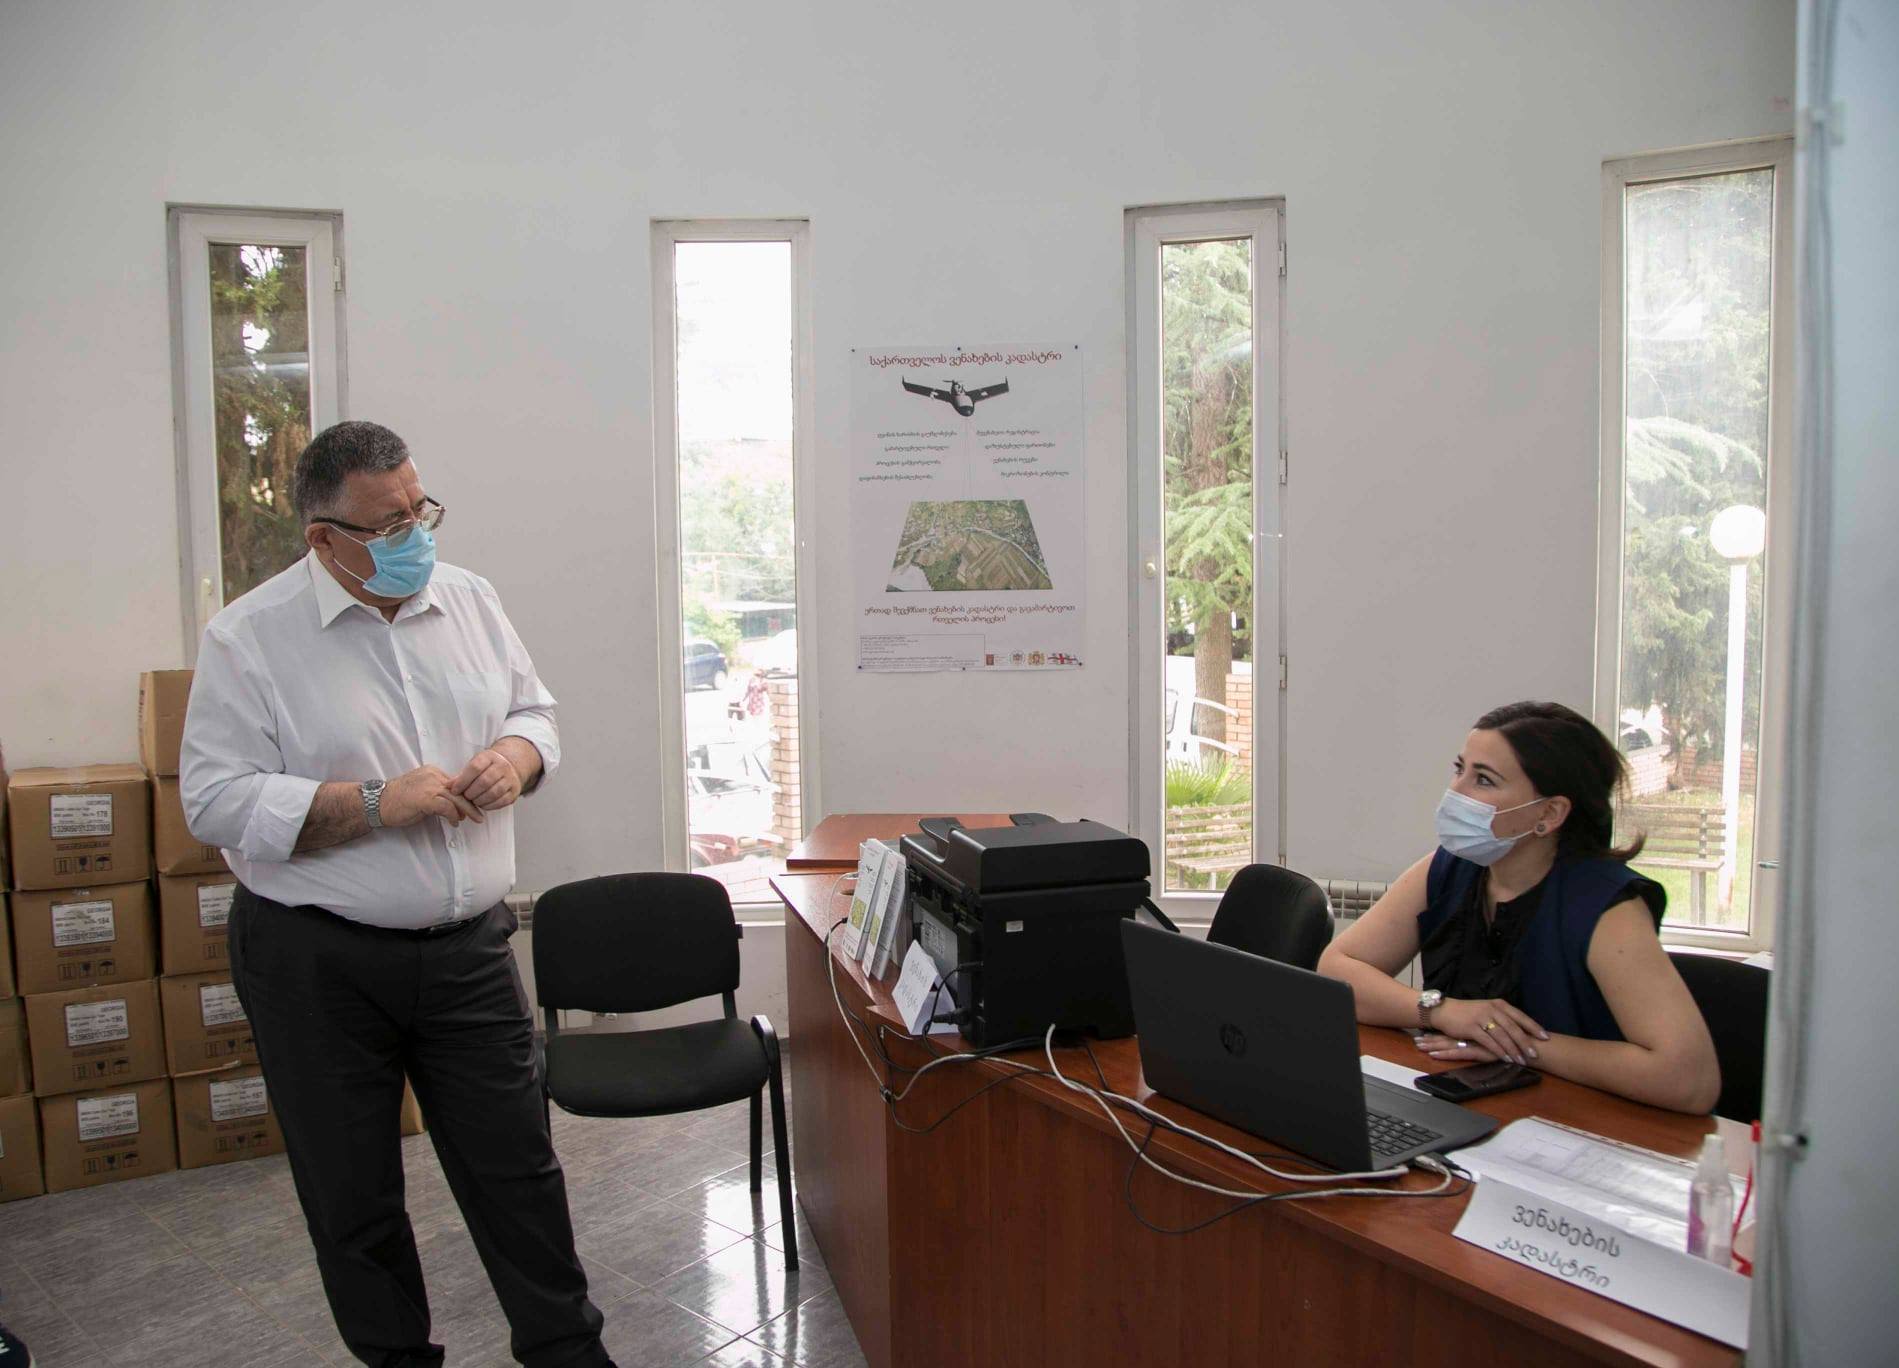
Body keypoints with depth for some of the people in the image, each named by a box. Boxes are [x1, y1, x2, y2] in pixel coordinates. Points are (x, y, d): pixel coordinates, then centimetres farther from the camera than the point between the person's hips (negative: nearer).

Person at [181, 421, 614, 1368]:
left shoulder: (468, 599, 4)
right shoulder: (249, 638, -10)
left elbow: (534, 711, 13)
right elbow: (215, 801, -13)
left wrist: (515, 756, -10)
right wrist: (376, 803, -22)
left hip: (470, 950, 3)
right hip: (317, 965, -3)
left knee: (517, 1168, 14)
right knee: (353, 1197, 14)